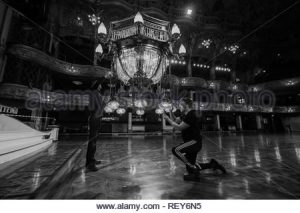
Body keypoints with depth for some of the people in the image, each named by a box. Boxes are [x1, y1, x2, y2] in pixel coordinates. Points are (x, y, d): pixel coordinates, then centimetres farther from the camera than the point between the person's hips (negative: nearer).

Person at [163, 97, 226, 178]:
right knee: (191, 167, 16)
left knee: (176, 150, -26)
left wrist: (167, 118, -17)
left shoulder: (191, 115, -20)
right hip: (192, 143, 10)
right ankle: (212, 164, 29)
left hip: (194, 142, -10)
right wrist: (170, 111, 1)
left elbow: (179, 127, -22)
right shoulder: (186, 115, 11)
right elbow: (175, 121, 12)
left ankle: (193, 167, -14)